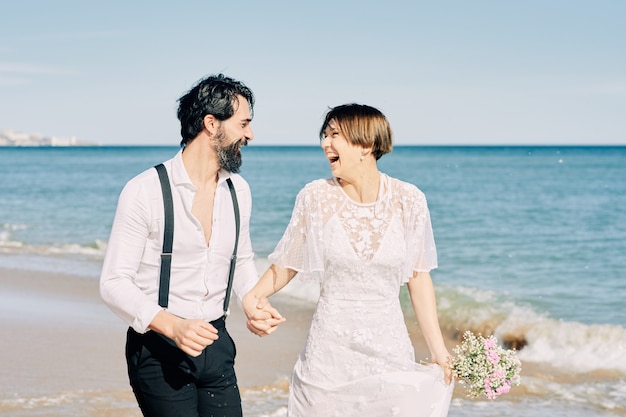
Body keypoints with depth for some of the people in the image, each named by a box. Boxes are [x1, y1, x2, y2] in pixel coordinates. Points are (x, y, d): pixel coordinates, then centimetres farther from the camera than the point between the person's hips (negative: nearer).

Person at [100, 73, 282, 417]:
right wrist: (172, 325, -28)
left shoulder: (238, 190, 6)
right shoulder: (145, 191, -13)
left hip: (216, 345, 5)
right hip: (158, 347, -5)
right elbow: (114, 282, -14)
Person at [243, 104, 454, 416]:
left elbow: (418, 276, 2)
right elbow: (286, 265, 3)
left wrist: (439, 350, 2)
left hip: (390, 347, 0)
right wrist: (253, 296, -16)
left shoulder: (408, 200, -5)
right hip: (329, 351, 0)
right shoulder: (315, 197, -5)